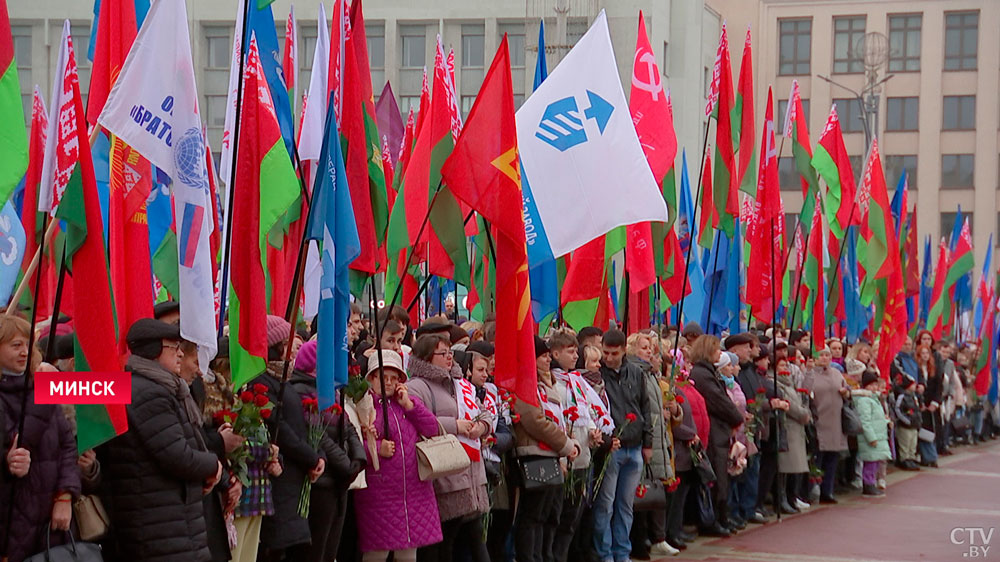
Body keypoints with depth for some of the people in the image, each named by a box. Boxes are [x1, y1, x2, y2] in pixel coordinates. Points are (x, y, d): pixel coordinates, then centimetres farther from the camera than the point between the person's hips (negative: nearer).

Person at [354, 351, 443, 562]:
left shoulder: (409, 401, 14)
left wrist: (409, 405, -3)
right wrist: (376, 449, -20)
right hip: (378, 491, -5)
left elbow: (432, 429, 4)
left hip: (414, 488, 5)